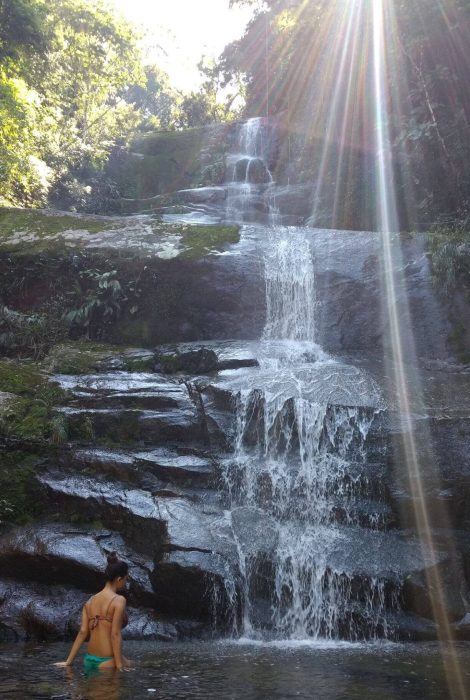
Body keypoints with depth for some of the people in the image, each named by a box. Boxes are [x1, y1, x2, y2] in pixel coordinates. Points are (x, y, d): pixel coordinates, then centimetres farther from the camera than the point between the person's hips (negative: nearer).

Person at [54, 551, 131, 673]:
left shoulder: (91, 600, 9)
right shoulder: (119, 600, -10)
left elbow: (82, 632, 3)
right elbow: (115, 634, -16)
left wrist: (68, 662, 4)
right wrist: (119, 665, -14)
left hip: (89, 659, 7)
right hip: (107, 661, -7)